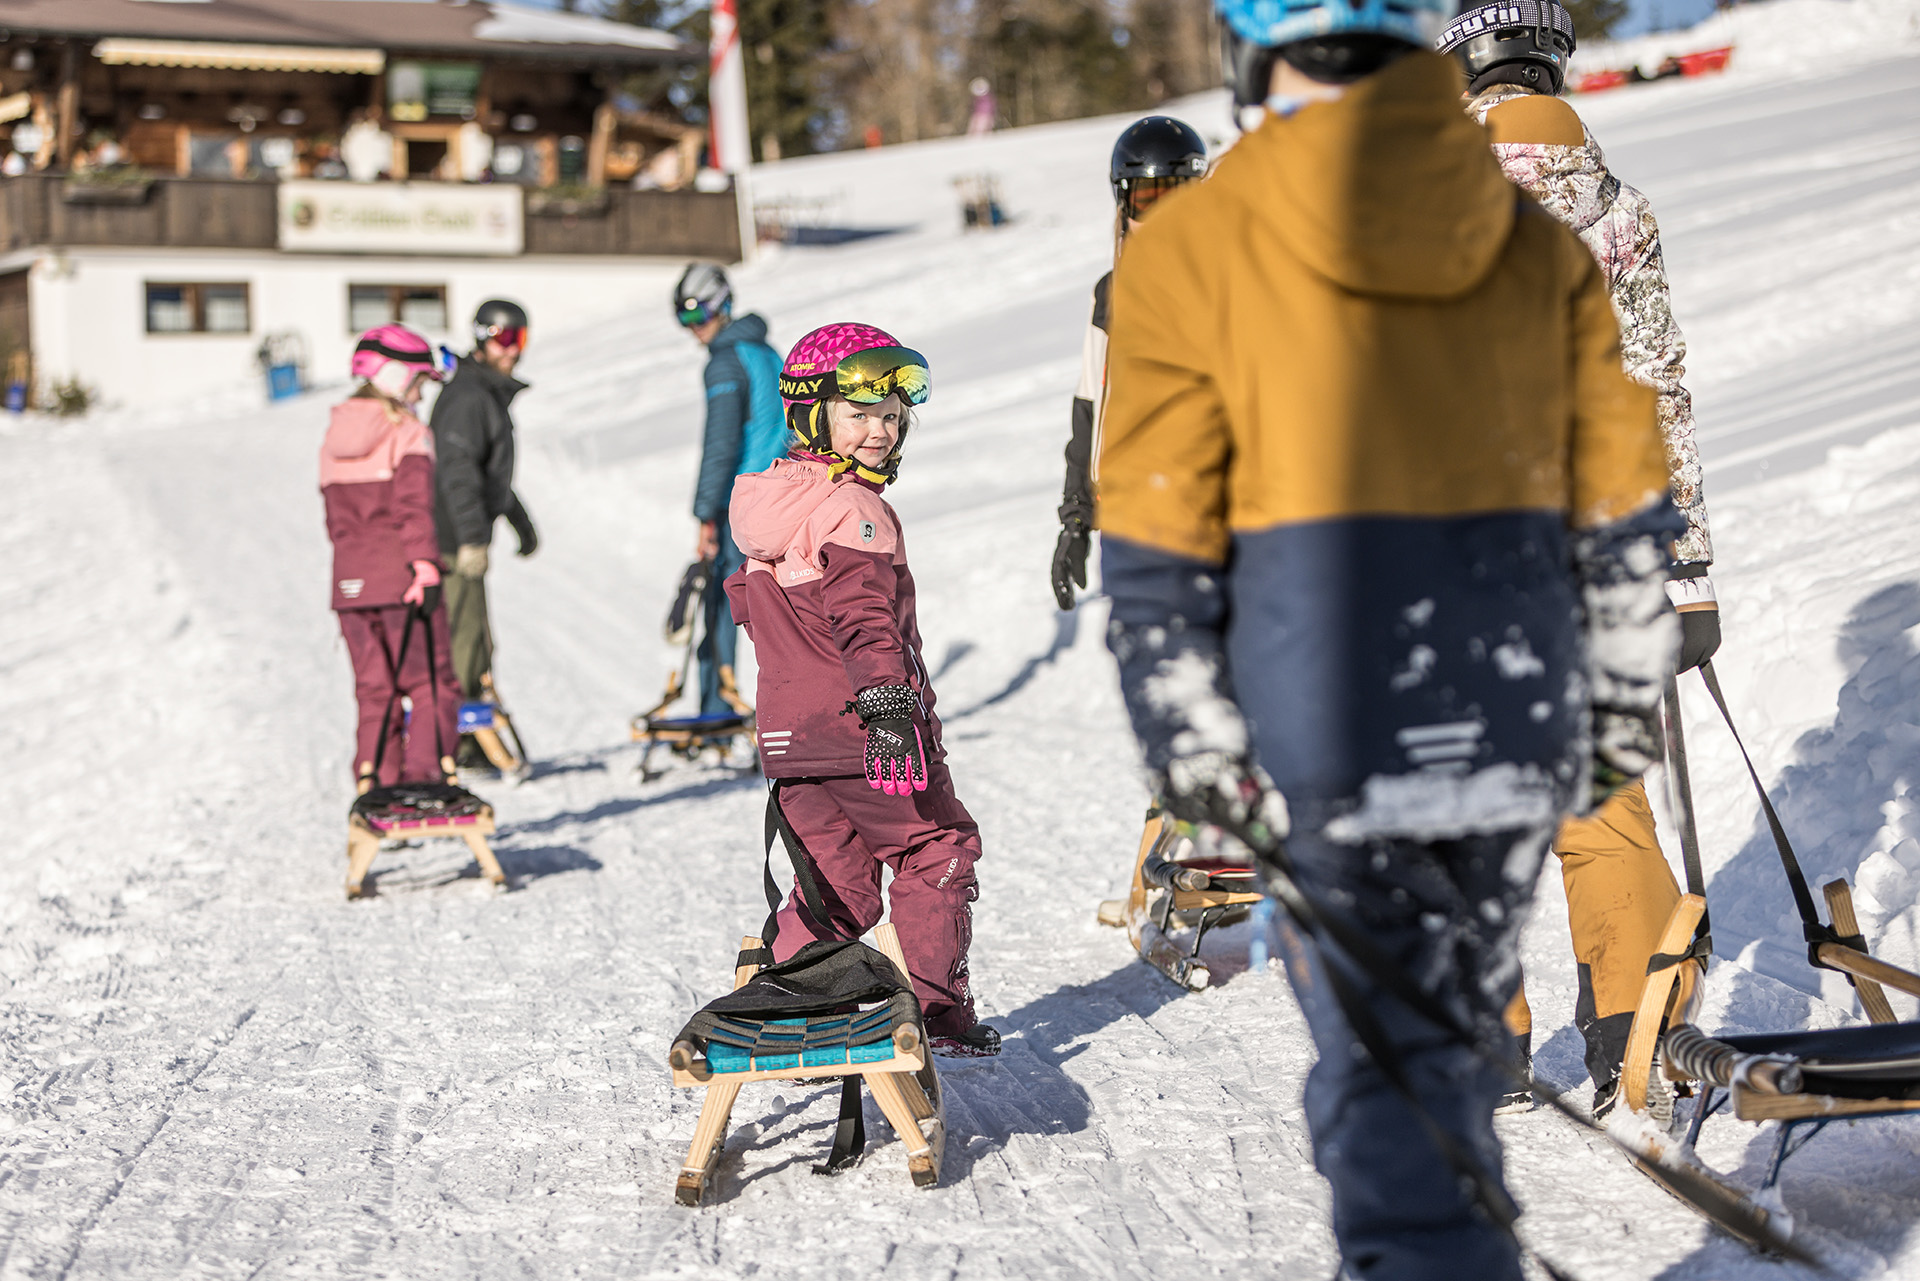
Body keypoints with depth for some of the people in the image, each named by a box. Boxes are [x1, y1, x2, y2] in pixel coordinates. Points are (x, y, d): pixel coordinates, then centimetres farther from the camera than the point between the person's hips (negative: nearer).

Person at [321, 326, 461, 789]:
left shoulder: (333, 439, 14)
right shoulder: (409, 434, -6)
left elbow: (335, 520, 16)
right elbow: (414, 508, -16)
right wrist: (426, 567, -19)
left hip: (350, 581, 6)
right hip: (402, 579, -6)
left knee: (374, 691, 10)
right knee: (431, 684, 1)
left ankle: (375, 785, 6)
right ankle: (424, 775, -10)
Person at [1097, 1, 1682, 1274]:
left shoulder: (1191, 247, -4)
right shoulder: (1540, 242, 7)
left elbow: (1155, 550, -5)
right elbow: (1624, 512, 9)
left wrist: (1194, 749, 1)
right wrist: (1623, 704, 17)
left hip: (1330, 737, -4)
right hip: (1518, 723, 4)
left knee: (1390, 1063, 3)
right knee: (1461, 1025, 21)